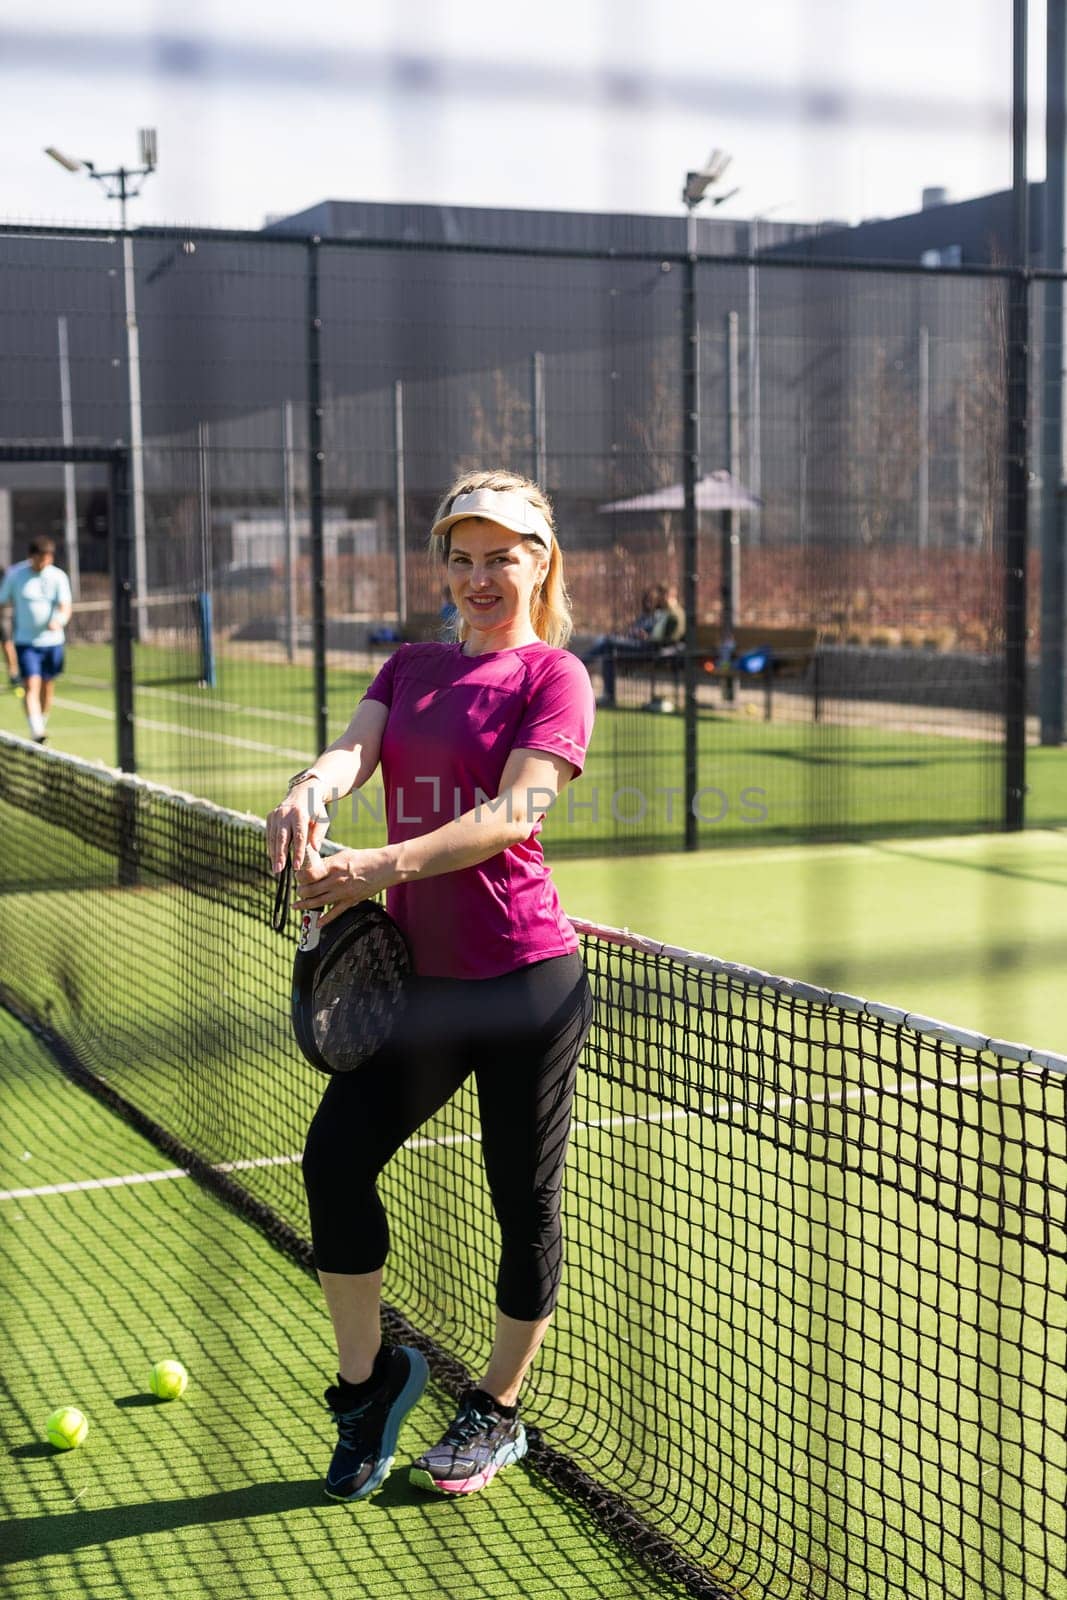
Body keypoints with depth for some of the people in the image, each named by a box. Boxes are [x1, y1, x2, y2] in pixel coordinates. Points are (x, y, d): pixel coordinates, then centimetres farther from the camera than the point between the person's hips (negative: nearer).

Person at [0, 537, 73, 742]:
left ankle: (42, 726, 33)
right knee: (31, 686, -15)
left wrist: (59, 621, -34)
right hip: (25, 641, -2)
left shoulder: (58, 576, -3)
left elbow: (65, 607, -14)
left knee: (47, 687, 13)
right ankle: (36, 733, -25)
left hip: (52, 640, 2)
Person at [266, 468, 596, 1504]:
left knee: (524, 1198, 6)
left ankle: (496, 1412, 26)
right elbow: (354, 748, -3)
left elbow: (512, 814, -17)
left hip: (524, 975, -5)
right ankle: (368, 1379, 15)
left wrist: (380, 868, -29)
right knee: (336, 1155, -6)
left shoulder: (553, 674, -4)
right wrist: (309, 793, -27)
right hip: (419, 970, 5)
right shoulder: (411, 667, 15)